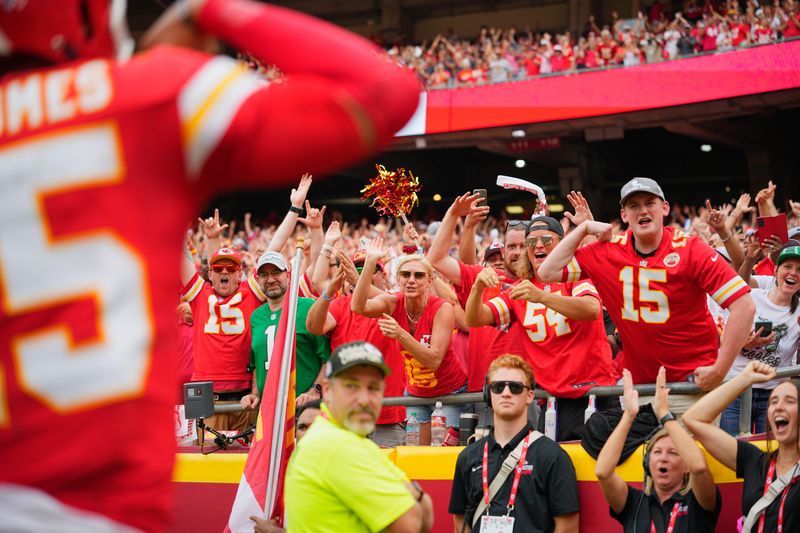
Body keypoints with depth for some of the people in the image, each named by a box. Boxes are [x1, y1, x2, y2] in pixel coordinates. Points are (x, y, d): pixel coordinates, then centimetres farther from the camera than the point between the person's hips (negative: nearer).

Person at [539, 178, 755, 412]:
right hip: (637, 382, 4)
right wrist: (584, 227, 2)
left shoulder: (691, 250, -10)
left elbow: (744, 306, -17)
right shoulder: (606, 252, 3)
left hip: (694, 381, -4)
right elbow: (547, 272, 5)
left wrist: (719, 371, -19)